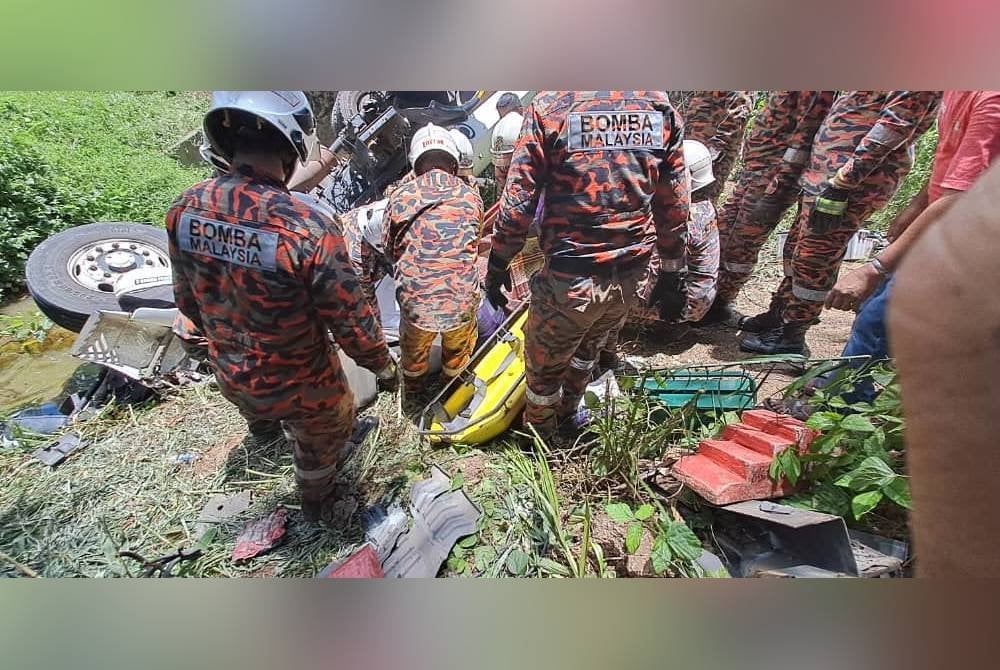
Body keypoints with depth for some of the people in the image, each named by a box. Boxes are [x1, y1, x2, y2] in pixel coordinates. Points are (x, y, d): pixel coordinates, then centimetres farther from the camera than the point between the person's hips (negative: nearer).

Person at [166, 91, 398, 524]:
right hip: (300, 387, -4)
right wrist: (382, 364, -5)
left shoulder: (185, 209, -15)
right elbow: (351, 322, -24)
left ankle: (263, 424, 74)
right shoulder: (309, 229, -35)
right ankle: (316, 502, 57)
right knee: (320, 443, 28)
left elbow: (186, 298, 1)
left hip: (230, 375, 5)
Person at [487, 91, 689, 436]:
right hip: (631, 275, 5)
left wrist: (497, 265, 2)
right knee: (589, 346, 31)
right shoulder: (660, 105, 3)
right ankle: (566, 411, 56)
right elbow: (674, 206, 6)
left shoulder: (550, 104, -9)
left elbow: (517, 202, -11)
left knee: (544, 363, 20)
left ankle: (539, 435, 45)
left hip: (570, 278, -4)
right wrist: (672, 274, 15)